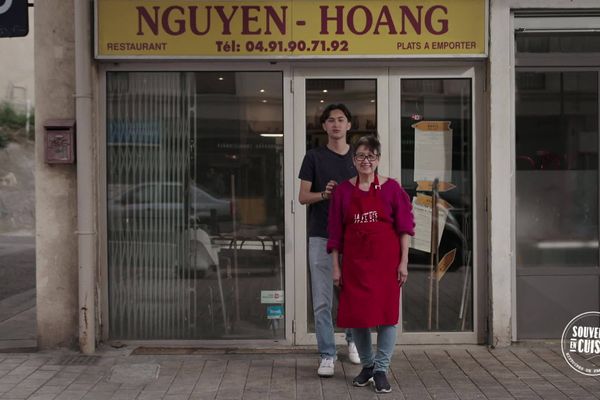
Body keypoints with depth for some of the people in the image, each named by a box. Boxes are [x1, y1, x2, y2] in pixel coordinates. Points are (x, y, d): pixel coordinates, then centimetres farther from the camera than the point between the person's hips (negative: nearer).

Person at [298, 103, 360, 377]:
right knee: (322, 301, -2)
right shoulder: (314, 157, 4)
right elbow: (303, 197, 1)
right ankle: (327, 355, 6)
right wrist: (324, 194, -17)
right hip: (321, 236, -1)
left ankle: (352, 340, 32)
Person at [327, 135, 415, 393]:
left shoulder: (391, 188, 1)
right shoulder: (343, 191, 5)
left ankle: (381, 369, 11)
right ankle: (366, 365, 24)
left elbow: (404, 227, 1)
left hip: (386, 259, -2)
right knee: (356, 314, 5)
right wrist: (336, 266, 4)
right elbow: (336, 232, 7)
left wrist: (403, 262, -4)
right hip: (354, 260, 2)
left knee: (386, 313, -2)